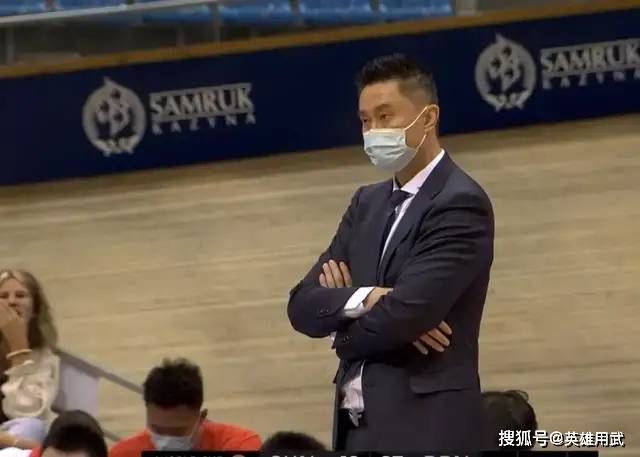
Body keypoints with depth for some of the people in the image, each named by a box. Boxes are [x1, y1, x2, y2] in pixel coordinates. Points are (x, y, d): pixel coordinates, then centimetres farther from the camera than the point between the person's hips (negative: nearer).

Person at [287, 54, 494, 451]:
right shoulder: (368, 203, 15)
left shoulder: (461, 204, -10)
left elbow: (404, 313, -20)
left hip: (427, 431, -8)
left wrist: (345, 317, 1)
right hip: (359, 427, 8)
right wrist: (363, 298, -14)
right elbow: (303, 305, 7)